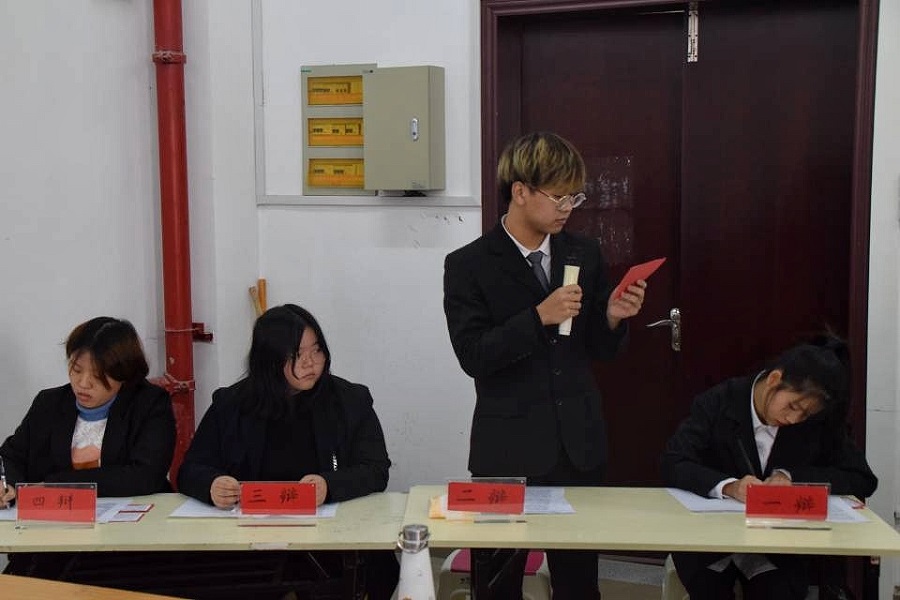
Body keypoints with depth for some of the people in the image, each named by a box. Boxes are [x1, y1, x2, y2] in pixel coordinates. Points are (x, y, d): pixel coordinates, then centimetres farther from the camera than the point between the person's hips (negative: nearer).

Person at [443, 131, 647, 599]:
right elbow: (473, 356, -13)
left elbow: (599, 349, 10)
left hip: (579, 445, 3)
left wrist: (613, 317, -10)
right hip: (509, 450, -3)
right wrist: (539, 317, -22)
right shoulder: (469, 265, -6)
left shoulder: (585, 255, 7)